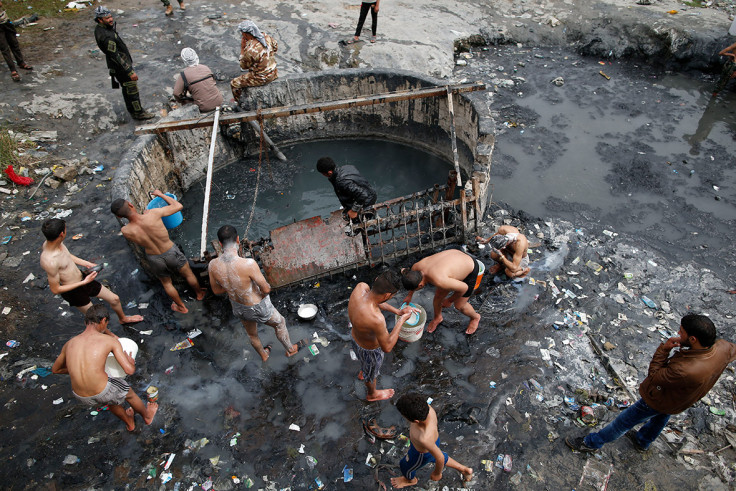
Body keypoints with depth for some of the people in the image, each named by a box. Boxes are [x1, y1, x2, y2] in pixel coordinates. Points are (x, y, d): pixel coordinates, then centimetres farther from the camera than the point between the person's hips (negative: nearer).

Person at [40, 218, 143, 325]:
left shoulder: (54, 242, -11)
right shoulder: (49, 262, -36)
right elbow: (55, 290, -26)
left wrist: (86, 263, 5)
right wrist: (84, 282, -23)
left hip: (82, 279, 8)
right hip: (73, 291, -8)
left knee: (115, 299, 21)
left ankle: (123, 319, 50)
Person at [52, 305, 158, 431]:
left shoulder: (69, 344, 3)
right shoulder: (110, 341, -10)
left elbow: (55, 369, 22)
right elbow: (129, 370, -13)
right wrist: (131, 363, 10)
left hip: (80, 396, 5)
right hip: (103, 393, -5)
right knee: (129, 393, 31)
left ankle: (129, 423, 62)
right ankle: (147, 416, 58)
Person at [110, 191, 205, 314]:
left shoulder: (126, 231, -24)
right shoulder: (153, 214, -32)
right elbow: (178, 206, -17)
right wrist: (160, 194, -5)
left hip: (154, 259, 2)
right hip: (171, 252, -1)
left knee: (166, 283, 30)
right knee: (188, 274, 28)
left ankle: (181, 307, 50)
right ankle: (199, 293, 54)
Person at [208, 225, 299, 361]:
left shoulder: (213, 265, -21)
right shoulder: (249, 264, -38)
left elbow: (216, 290, -4)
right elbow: (266, 289, -26)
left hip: (238, 308, 5)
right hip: (259, 309, -5)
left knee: (252, 335, 34)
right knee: (280, 323, 29)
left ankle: (263, 355, 63)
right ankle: (290, 349, 54)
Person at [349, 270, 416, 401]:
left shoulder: (361, 287, -29)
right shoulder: (376, 319, -48)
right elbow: (387, 347, -30)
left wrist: (398, 311, -8)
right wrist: (402, 320, -26)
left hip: (355, 335, 6)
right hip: (370, 349, -6)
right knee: (372, 373, 30)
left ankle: (362, 374, 74)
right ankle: (372, 394, 63)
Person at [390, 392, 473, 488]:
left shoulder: (425, 439, -50)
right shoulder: (428, 408, -34)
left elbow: (440, 458, -32)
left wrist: (437, 473, -10)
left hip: (422, 454, -5)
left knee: (405, 466, 27)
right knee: (433, 458, 38)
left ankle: (411, 480, 62)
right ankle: (465, 470, 56)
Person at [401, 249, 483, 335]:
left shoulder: (438, 281, -43)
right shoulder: (416, 267, -21)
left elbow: (464, 288, -31)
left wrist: (450, 300, -14)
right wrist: (409, 295, 16)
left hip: (470, 270, -6)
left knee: (459, 305, 6)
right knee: (438, 296, 12)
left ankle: (475, 317, 37)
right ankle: (438, 318, 41)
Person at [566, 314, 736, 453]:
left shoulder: (686, 371, -48)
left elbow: (654, 377, -29)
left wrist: (664, 349, -31)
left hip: (658, 401, -7)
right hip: (683, 399, 7)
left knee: (624, 422, 14)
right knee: (661, 417, 36)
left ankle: (591, 442, 36)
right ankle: (642, 441, 64)